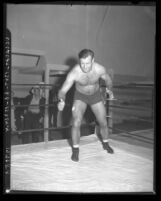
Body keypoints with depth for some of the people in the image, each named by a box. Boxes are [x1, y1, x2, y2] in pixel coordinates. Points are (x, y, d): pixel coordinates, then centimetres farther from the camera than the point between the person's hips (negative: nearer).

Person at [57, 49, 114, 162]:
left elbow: (108, 79, -3)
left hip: (96, 95, 2)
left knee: (103, 123, 9)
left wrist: (109, 89, -2)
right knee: (76, 123, -17)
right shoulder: (74, 73, -33)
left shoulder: (100, 69, -27)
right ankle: (75, 150, 4)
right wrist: (62, 100, -52)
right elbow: (63, 91, -34)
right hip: (80, 96, -2)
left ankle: (106, 144, 37)